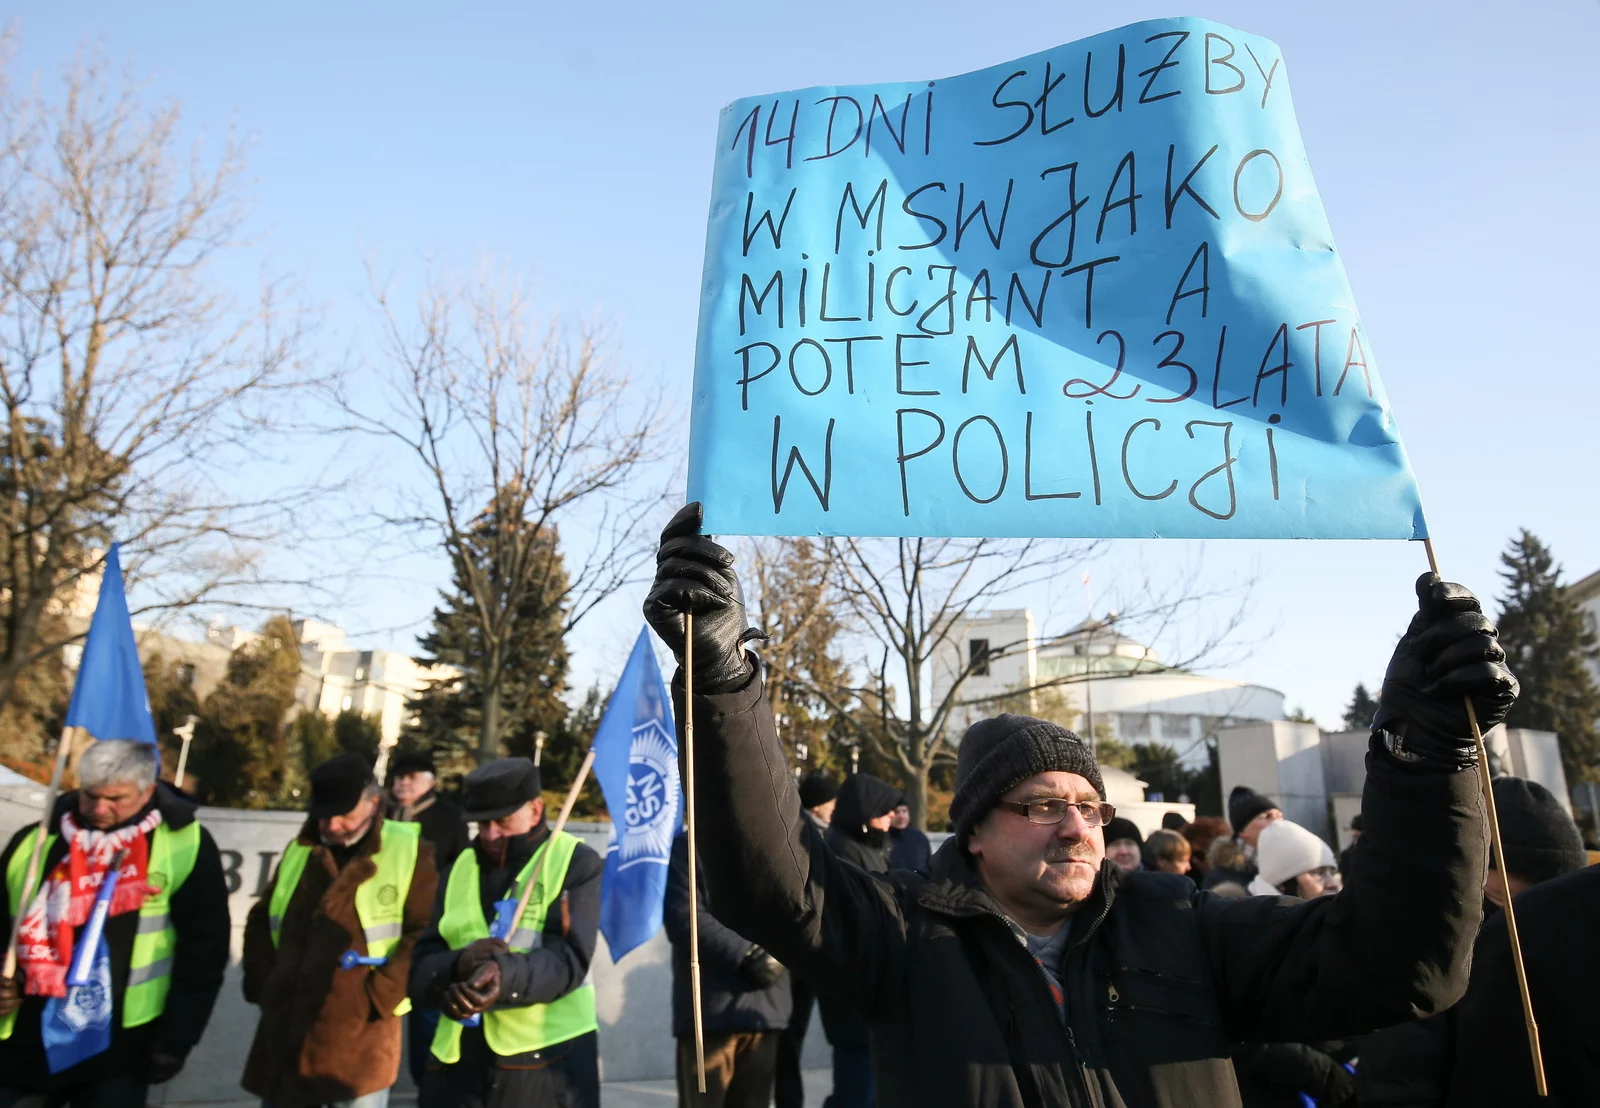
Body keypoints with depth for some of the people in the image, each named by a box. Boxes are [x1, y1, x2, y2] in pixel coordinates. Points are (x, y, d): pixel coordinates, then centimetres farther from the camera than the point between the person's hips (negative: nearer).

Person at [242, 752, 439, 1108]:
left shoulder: (410, 852, -8)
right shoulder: (299, 850, 10)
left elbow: (427, 932, -11)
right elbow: (261, 920, 21)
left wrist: (382, 995, -14)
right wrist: (262, 981, 10)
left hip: (358, 1042, -5)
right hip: (286, 1031, 5)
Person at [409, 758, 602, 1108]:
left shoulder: (577, 863, -4)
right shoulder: (460, 868, 11)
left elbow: (569, 960, -15)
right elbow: (420, 969, 4)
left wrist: (504, 975, -33)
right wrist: (459, 964, -19)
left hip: (547, 1061, -4)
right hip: (457, 1061, 4)